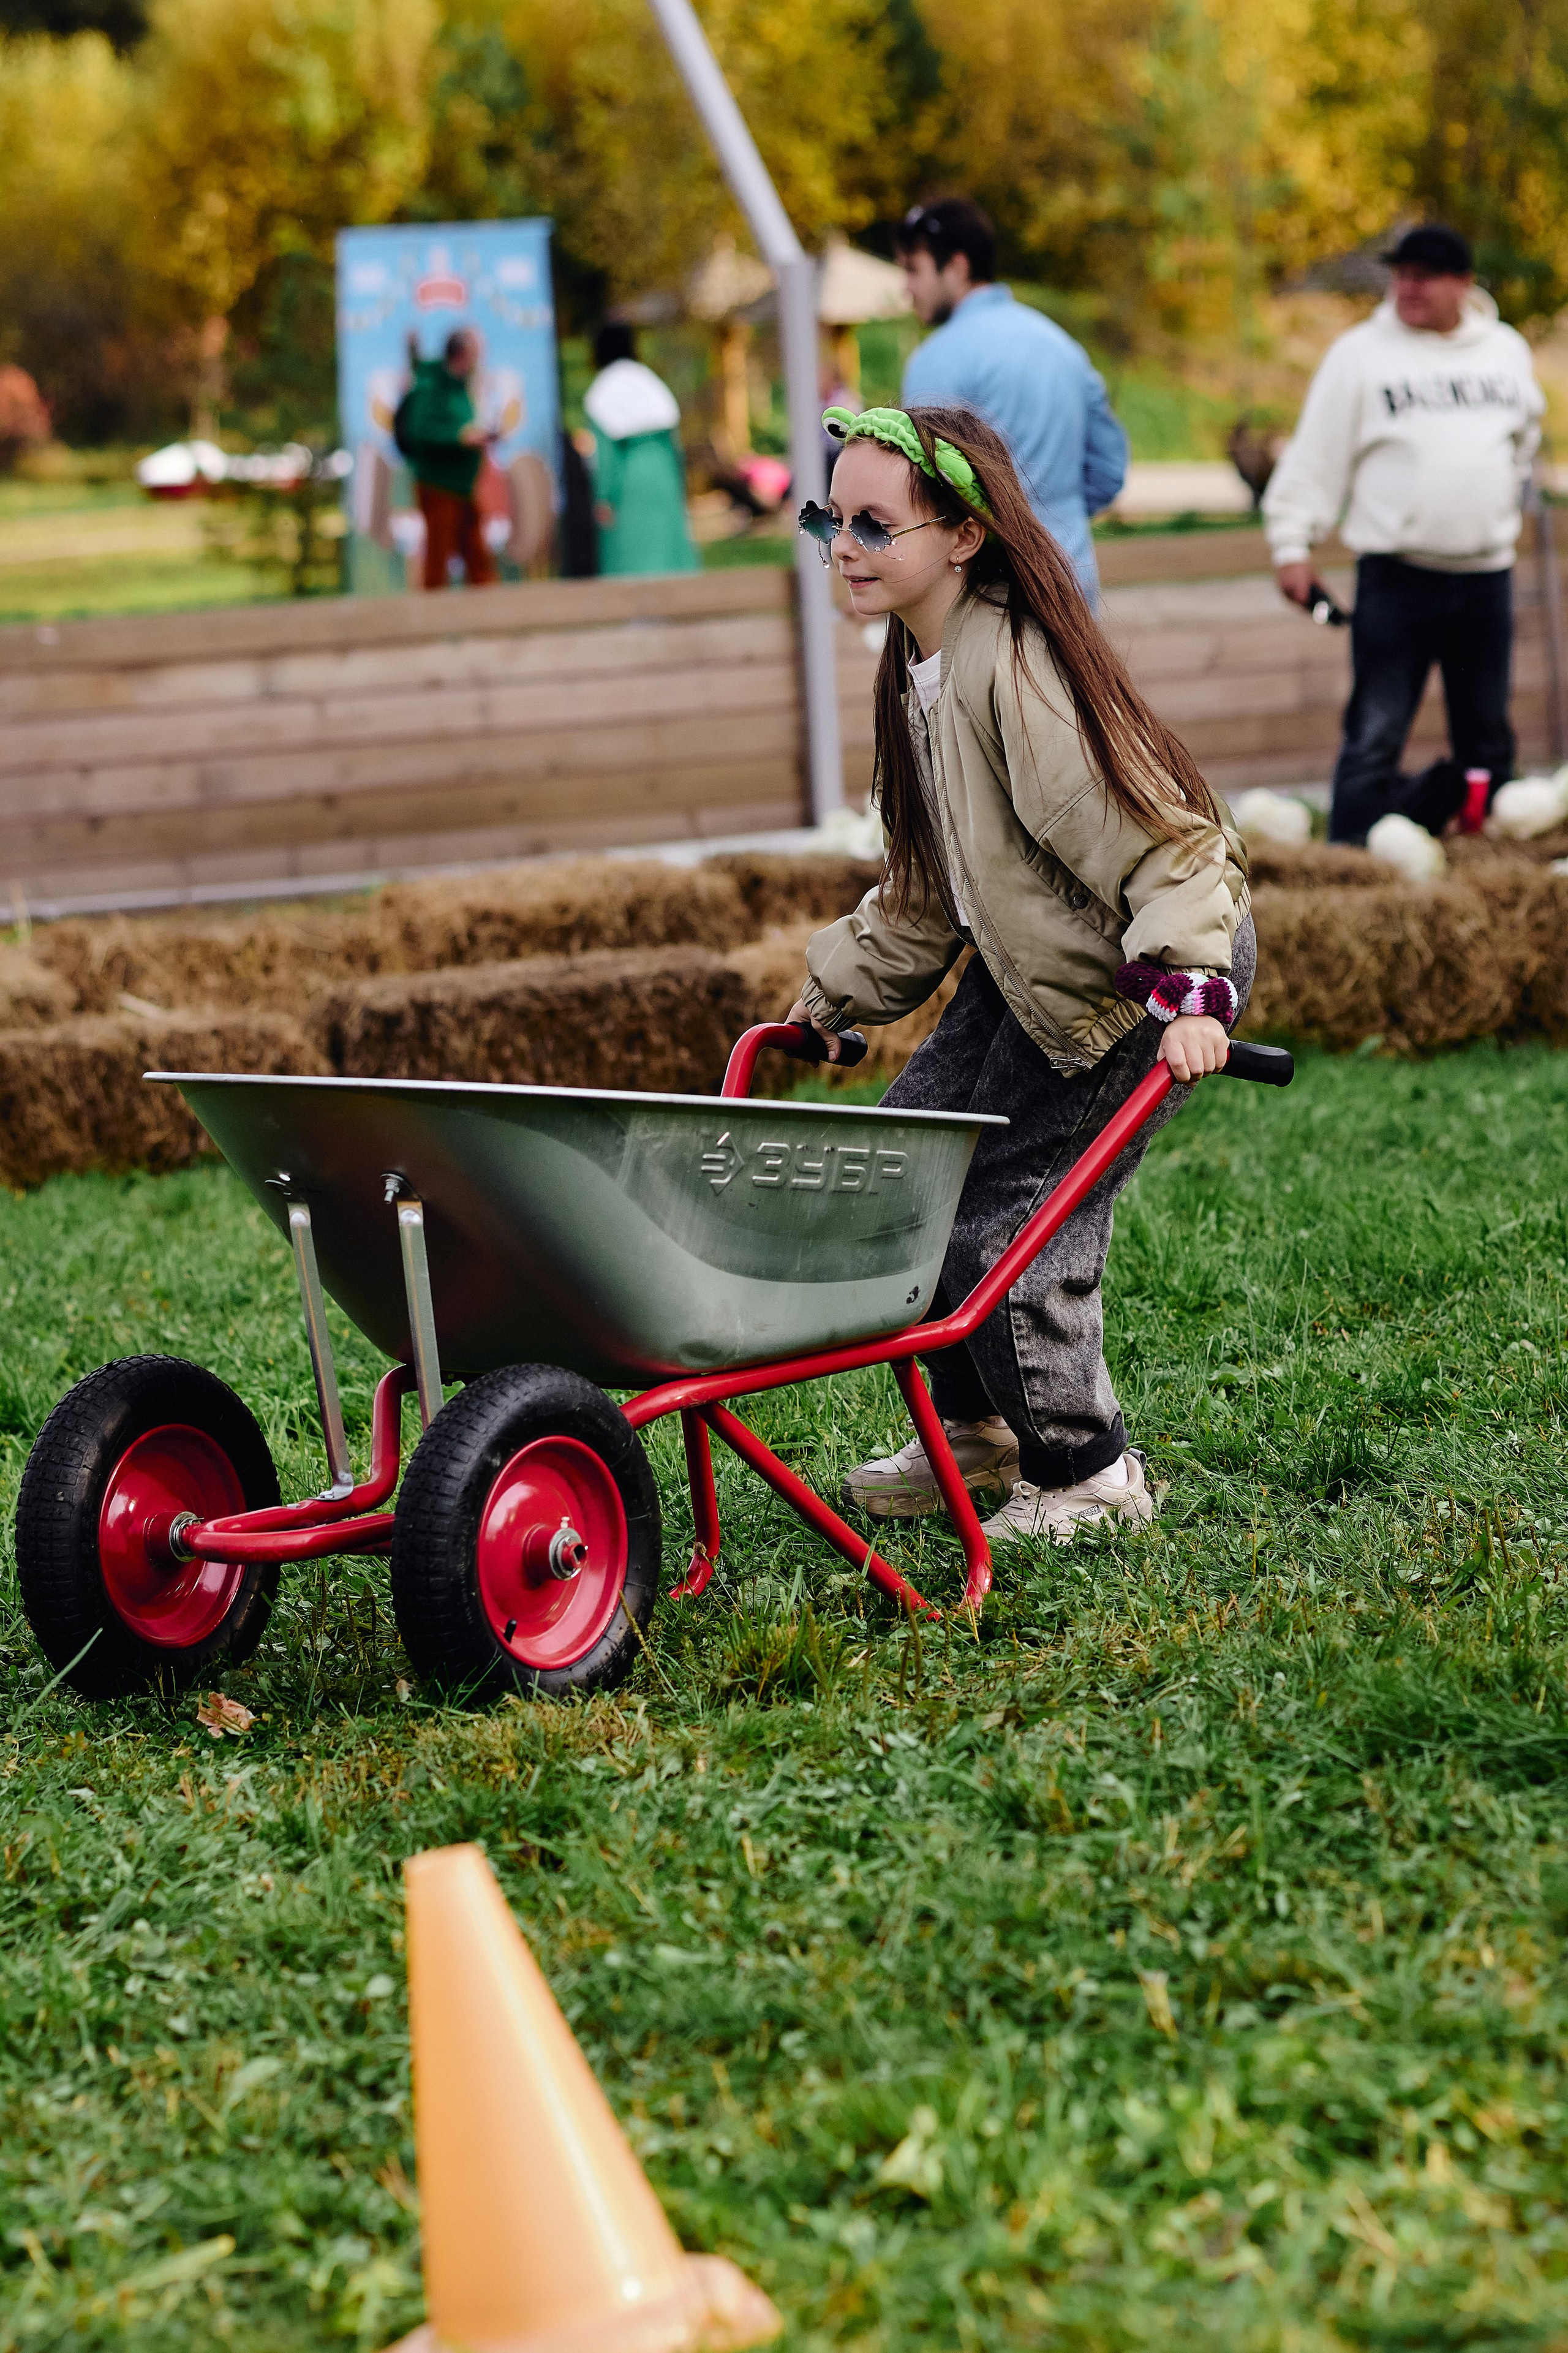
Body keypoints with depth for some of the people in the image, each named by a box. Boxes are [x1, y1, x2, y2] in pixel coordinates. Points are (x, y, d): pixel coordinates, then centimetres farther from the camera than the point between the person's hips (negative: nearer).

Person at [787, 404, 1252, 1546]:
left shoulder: (1015, 669, -27)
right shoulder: (920, 662, 3)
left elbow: (1165, 843, -28)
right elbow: (930, 885, 17)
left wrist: (1188, 991, -39)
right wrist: (839, 984, 22)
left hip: (1143, 976, -10)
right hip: (1027, 964, 10)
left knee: (1005, 1220, -8)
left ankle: (1087, 1472, 13)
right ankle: (981, 1430, 28)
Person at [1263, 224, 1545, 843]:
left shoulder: (1506, 350, 9)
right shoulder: (1361, 353, -2)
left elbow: (1525, 435, 24)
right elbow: (1315, 454, -1)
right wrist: (1291, 543, -6)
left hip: (1486, 575, 4)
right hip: (1396, 576, -4)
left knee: (1488, 735, 12)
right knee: (1375, 735, -8)